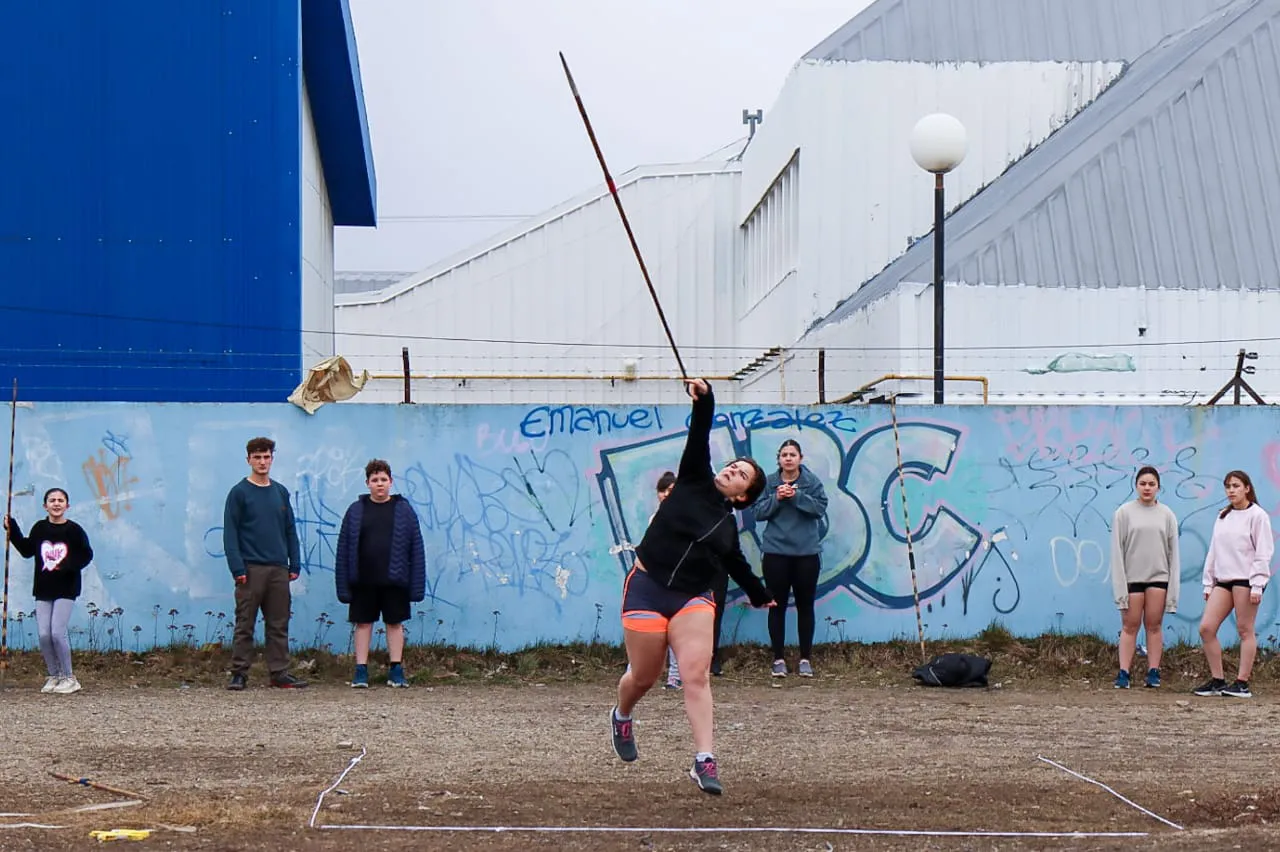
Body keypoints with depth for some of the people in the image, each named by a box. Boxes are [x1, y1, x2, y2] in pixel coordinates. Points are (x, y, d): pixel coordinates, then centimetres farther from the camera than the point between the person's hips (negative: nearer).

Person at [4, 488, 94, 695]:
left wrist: (67, 566, -21)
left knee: (57, 632, -12)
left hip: (66, 589, -4)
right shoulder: (39, 528, 5)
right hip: (43, 589, 4)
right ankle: (54, 676, 15)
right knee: (43, 634, -1)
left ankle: (68, 678, 1)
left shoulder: (74, 530, -6)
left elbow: (86, 554, -5)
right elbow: (27, 551, 12)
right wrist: (12, 530, 4)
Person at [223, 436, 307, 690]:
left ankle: (280, 673, 9)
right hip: (251, 569, -4)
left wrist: (294, 565, 7)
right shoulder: (239, 493, -1)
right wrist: (237, 568, -13)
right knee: (245, 625, -2)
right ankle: (239, 674, 1)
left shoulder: (281, 492, 13)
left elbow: (290, 531, 16)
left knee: (279, 625, 6)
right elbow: (230, 533, -5)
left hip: (278, 569, 5)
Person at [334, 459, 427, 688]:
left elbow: (416, 549, 1)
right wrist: (343, 585, -3)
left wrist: (417, 585, -4)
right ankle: (361, 671, 11)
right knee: (363, 623, 5)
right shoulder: (356, 511, 3)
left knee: (395, 623, 6)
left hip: (394, 581, 0)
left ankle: (396, 670, 14)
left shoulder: (404, 510, 2)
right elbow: (343, 549, 3)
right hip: (363, 581, 1)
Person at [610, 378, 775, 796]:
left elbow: (738, 567, 29)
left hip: (692, 599, 2)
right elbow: (699, 436, -8)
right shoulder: (693, 481, 4)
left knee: (696, 674, -17)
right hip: (647, 588, -2)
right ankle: (621, 716, 41)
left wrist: (760, 595, 39)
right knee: (643, 678, 5)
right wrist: (703, 399, -21)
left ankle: (704, 761, -23)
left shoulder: (728, 526, 13)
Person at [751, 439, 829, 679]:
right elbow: (758, 512, -2)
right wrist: (776, 498, -16)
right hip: (775, 552, 0)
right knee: (777, 606, 4)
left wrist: (796, 496, -19)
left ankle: (805, 659, 15)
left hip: (806, 552, 0)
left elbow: (820, 507, -9)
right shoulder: (769, 482, 2)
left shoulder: (812, 481, 0)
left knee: (805, 605, 7)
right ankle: (778, 659, 10)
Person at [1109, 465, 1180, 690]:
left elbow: (1173, 552, 6)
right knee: (1130, 626, 0)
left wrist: (1172, 588, 0)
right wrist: (1120, 585, -8)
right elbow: (1117, 551, -1)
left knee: (1154, 625, 2)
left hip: (1158, 576, 1)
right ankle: (1123, 673, -1)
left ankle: (1153, 672, 5)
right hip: (1132, 577, -1)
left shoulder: (1166, 515, 6)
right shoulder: (1124, 513, 1)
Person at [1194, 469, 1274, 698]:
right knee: (1206, 628, -2)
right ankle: (1216, 680, 5)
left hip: (1245, 579, -7)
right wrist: (1208, 582, 14)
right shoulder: (1222, 517, 17)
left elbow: (1263, 553, -8)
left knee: (1245, 630, -3)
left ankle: (1242, 683, 0)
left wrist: (1257, 585, -15)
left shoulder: (1257, 515, -4)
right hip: (1223, 580, 7)